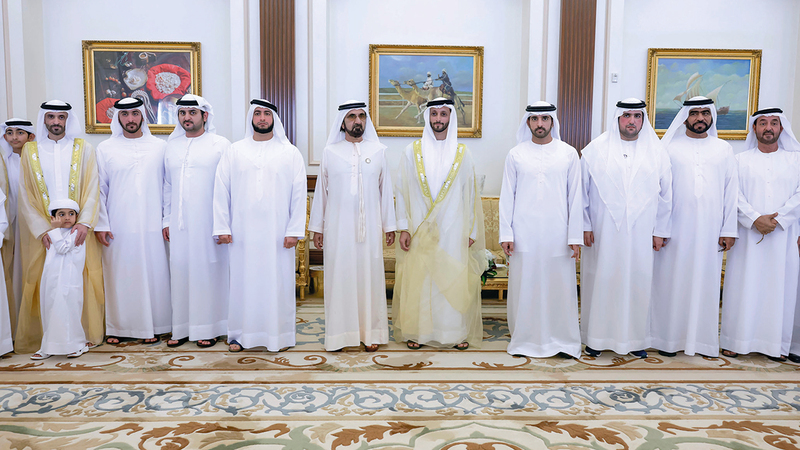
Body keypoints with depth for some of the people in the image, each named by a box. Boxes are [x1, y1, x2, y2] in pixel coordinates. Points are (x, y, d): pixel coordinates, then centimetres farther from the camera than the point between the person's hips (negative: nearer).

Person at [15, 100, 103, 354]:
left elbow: (92, 188, 0)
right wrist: (42, 230, -7)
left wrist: (85, 222, -14)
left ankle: (87, 332, 10)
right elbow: (25, 195, 4)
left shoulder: (83, 149, 6)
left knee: (82, 280, 0)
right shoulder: (30, 150, 8)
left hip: (79, 229, -1)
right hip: (42, 231, 1)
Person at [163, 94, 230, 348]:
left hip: (208, 223, -4)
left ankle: (209, 329, 11)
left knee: (208, 271, 0)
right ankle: (182, 328, 16)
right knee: (180, 271, 5)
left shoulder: (221, 145, 0)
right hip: (179, 224, 4)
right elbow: (168, 186, 17)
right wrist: (167, 220, 12)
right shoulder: (171, 146, 14)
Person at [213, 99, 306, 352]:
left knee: (277, 282, 3)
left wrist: (294, 231, -6)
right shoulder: (234, 152, 8)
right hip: (242, 233, 1)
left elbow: (299, 194, 1)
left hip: (277, 234, -1)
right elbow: (221, 191, 6)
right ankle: (241, 333, 19)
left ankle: (280, 334, 15)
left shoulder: (290, 153, 5)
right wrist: (222, 227, -1)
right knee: (242, 281, 6)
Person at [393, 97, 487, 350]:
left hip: (453, 231, 0)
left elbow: (470, 195, 6)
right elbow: (402, 192, 3)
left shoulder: (462, 154, 5)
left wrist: (471, 231, 2)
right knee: (418, 279, 2)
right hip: (420, 231, 0)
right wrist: (403, 227, -3)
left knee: (455, 280, 2)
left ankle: (458, 332, 17)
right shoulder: (412, 152, 4)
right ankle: (417, 331, 16)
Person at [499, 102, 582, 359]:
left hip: (558, 235, 0)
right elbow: (507, 196, 5)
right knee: (524, 288, 5)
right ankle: (524, 340, 19)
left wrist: (575, 237, -2)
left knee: (560, 287, 4)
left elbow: (575, 197, 3)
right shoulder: (516, 154, 6)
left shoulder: (569, 154, 5)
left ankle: (563, 341, 18)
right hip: (524, 235, 0)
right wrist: (506, 234, -1)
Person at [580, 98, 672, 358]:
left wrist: (660, 231, 6)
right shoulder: (595, 150, 2)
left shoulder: (657, 153, 7)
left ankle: (635, 339, 21)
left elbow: (665, 196, 9)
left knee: (638, 283, 6)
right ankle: (597, 337, 15)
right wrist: (585, 225, -2)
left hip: (641, 234, 2)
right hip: (603, 232, -1)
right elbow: (582, 191, 2)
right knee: (601, 282, 2)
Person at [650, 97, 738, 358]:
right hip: (675, 230, -2)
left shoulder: (723, 149, 10)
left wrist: (729, 229, 1)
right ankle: (670, 338, 12)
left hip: (710, 230, 2)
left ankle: (703, 338, 17)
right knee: (672, 281, 2)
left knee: (706, 282, 5)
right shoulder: (669, 148, 4)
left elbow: (731, 190, 8)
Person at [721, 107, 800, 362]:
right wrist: (755, 219, -15)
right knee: (743, 286, 0)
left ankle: (776, 344, 12)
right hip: (747, 235, -1)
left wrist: (777, 219, -12)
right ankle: (735, 340, 7)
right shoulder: (740, 160, 8)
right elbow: (734, 195, -2)